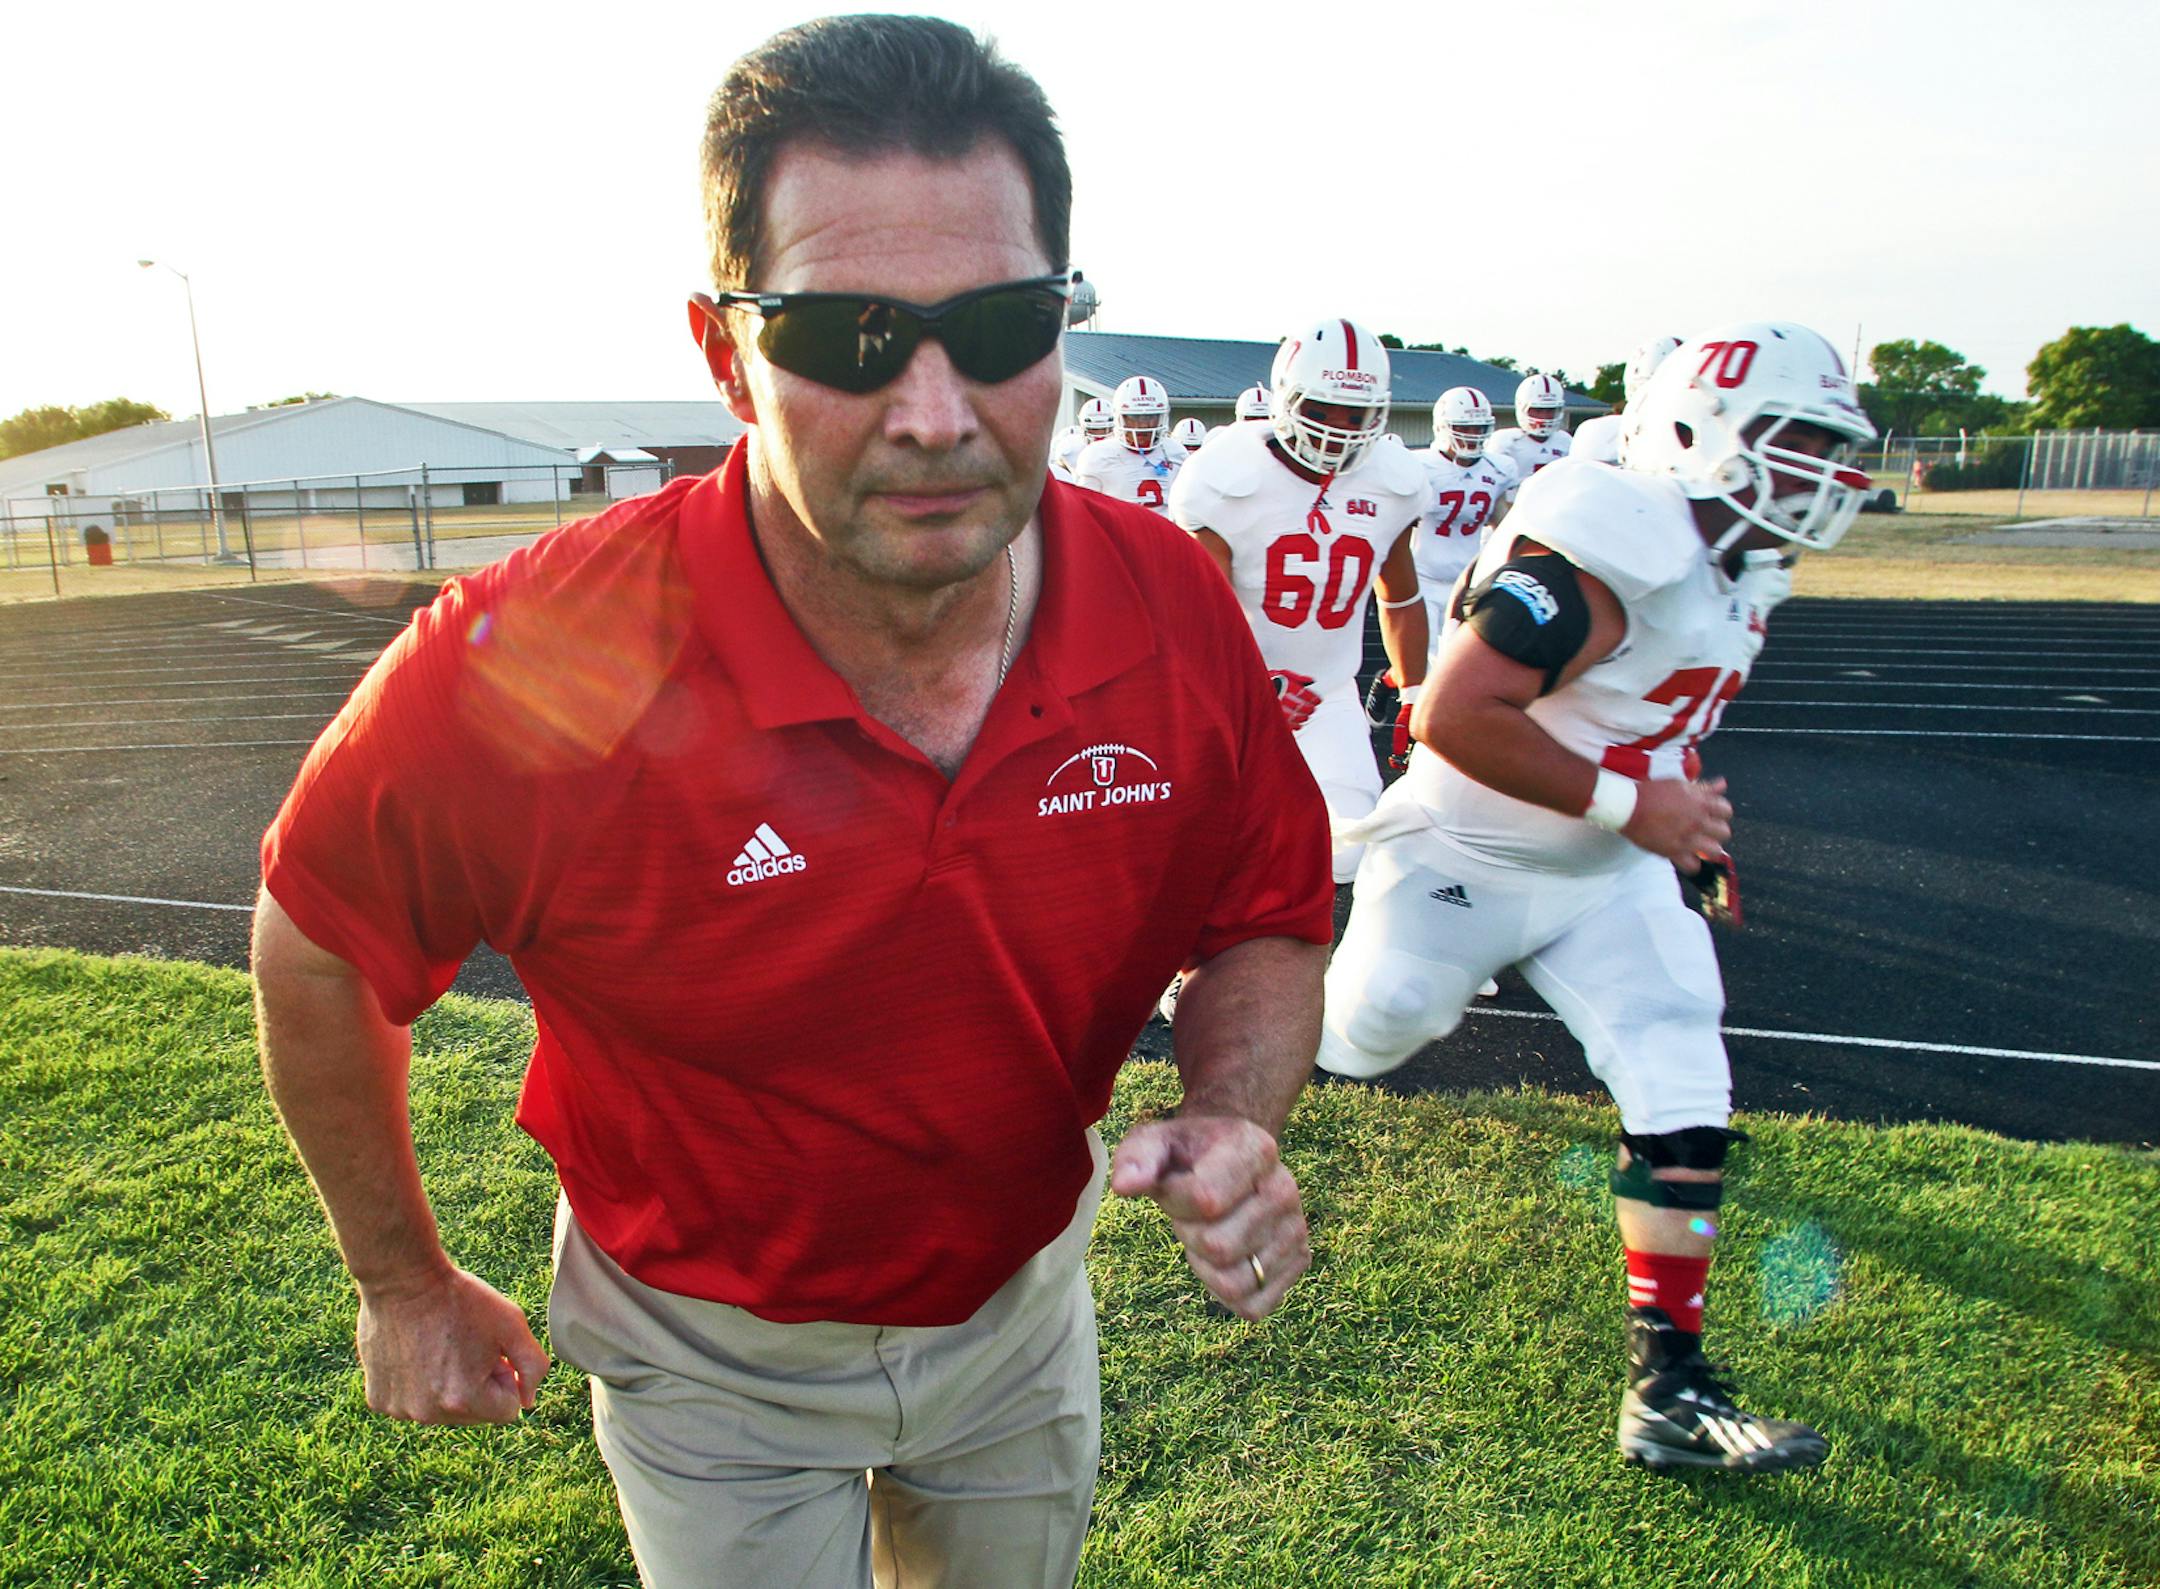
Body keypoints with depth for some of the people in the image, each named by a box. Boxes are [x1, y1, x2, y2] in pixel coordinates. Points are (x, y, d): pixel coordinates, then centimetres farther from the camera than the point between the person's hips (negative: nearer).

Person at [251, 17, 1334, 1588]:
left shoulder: (1174, 613, -22)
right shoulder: (532, 669, -32)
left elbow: (1268, 919, -5)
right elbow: (317, 947, -13)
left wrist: (1236, 1122, -25)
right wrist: (406, 1283, -1)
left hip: (1024, 1302, 4)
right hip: (715, 1360, -3)